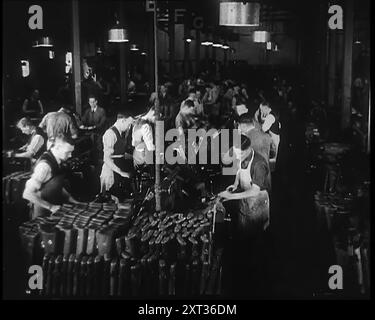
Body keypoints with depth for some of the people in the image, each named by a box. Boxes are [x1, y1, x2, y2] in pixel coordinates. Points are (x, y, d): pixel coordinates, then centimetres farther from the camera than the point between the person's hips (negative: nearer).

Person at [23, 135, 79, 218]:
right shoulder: (45, 165, -24)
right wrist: (50, 207, -23)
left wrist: (73, 201, 5)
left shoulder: (56, 162, 1)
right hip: (43, 215, -8)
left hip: (55, 212, 8)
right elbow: (27, 194, -26)